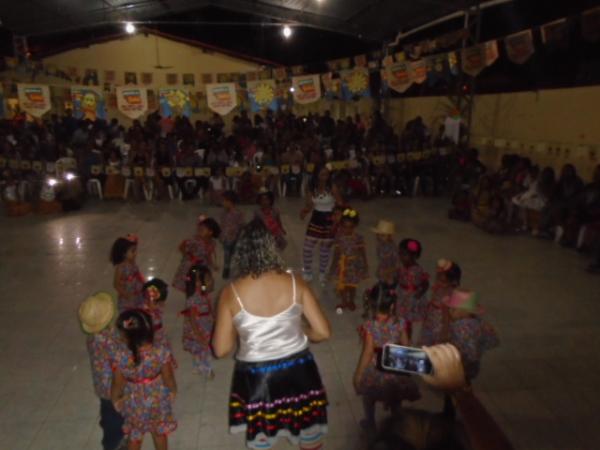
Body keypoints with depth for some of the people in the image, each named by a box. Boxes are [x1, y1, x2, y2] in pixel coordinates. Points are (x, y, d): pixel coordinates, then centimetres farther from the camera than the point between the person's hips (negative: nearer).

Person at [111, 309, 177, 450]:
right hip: (158, 402, 0)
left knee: (134, 437, 28)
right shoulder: (160, 353, -31)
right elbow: (169, 380, -18)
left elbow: (117, 384, -15)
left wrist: (115, 400, 7)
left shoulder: (121, 356, -31)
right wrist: (173, 391, 6)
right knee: (160, 433, 28)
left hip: (134, 405, 0)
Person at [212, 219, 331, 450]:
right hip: (297, 372, 1)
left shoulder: (231, 293, -14)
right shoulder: (295, 283, -12)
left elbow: (221, 349, -8)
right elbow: (323, 332, -10)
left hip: (256, 378, 0)